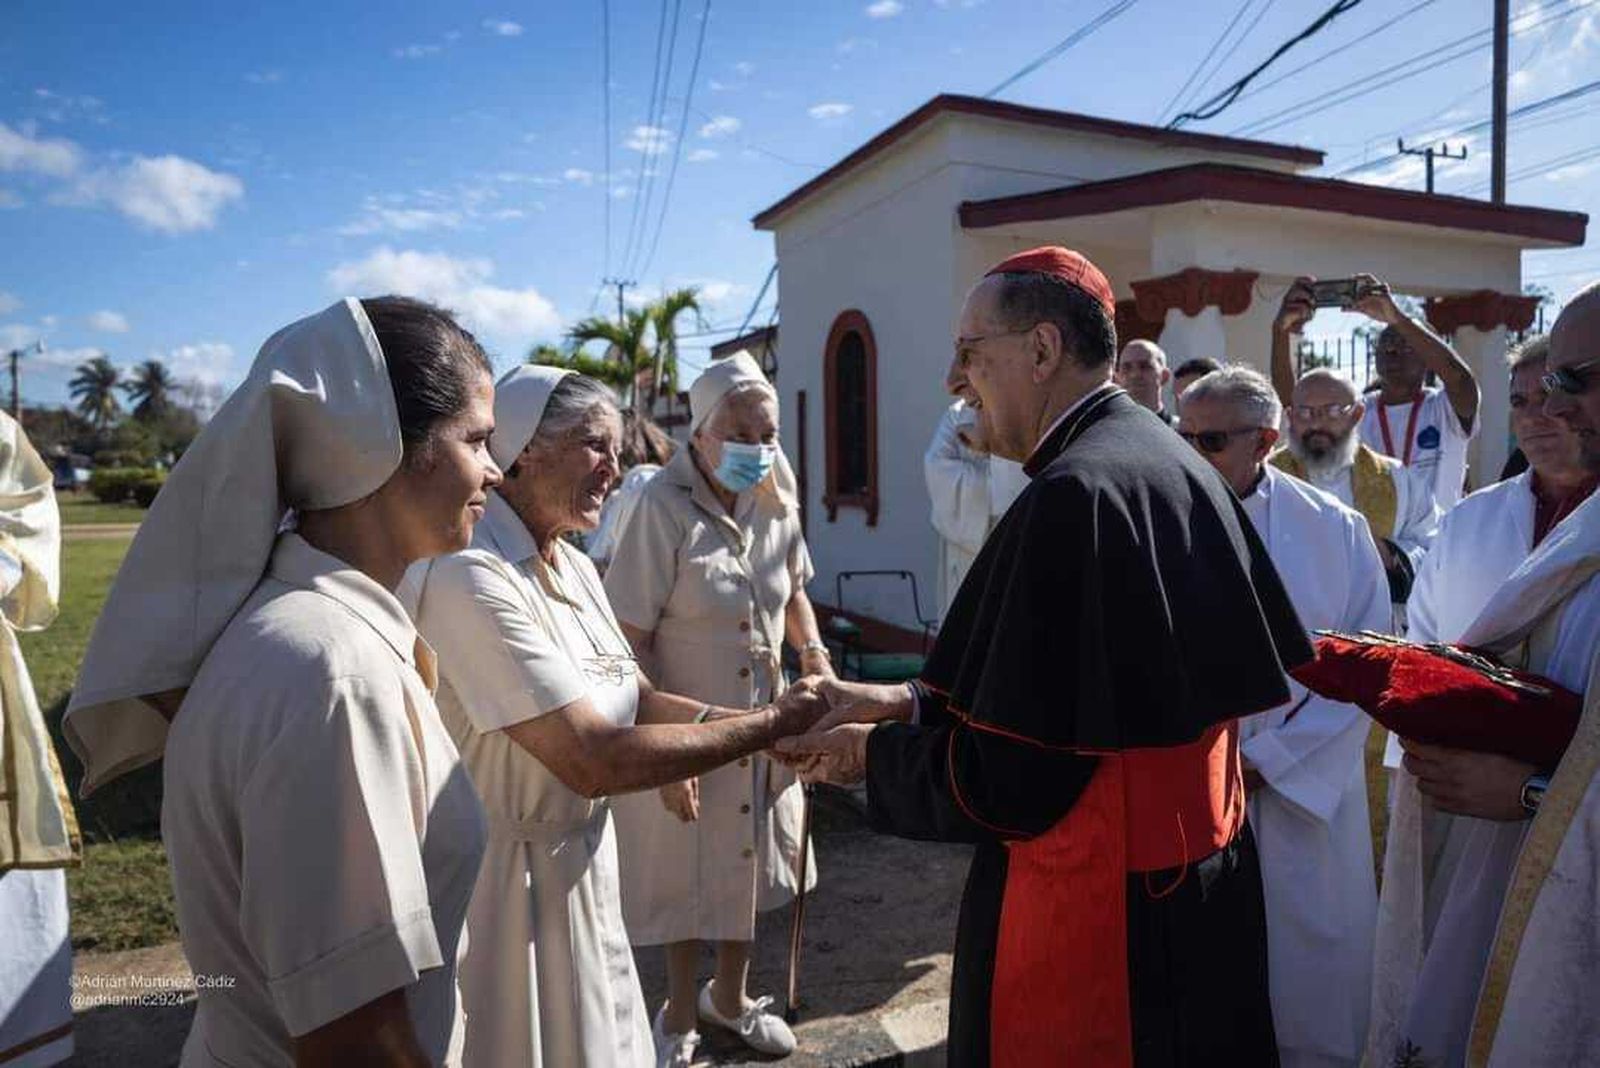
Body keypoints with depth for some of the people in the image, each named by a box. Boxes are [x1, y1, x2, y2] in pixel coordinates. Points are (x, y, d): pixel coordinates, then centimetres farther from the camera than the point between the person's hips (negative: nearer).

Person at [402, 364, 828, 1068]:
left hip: (585, 865, 8)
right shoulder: (469, 575, -25)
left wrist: (777, 723, -8)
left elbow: (639, 698, 5)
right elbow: (593, 760, -29)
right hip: (507, 882, -8)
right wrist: (776, 721, -23)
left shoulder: (573, 566, 4)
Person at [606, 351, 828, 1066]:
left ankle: (729, 998, 47)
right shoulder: (665, 507, -22)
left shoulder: (775, 501, -3)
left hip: (764, 724, 6)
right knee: (687, 879, 13)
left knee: (749, 864, 21)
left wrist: (814, 656, 0)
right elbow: (627, 641, -20)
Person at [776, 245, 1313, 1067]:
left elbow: (1007, 775, -23)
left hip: (1095, 914, -9)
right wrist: (908, 702, 6)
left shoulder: (1072, 497, -25)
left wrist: (872, 751, -7)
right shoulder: (1178, 467, 4)